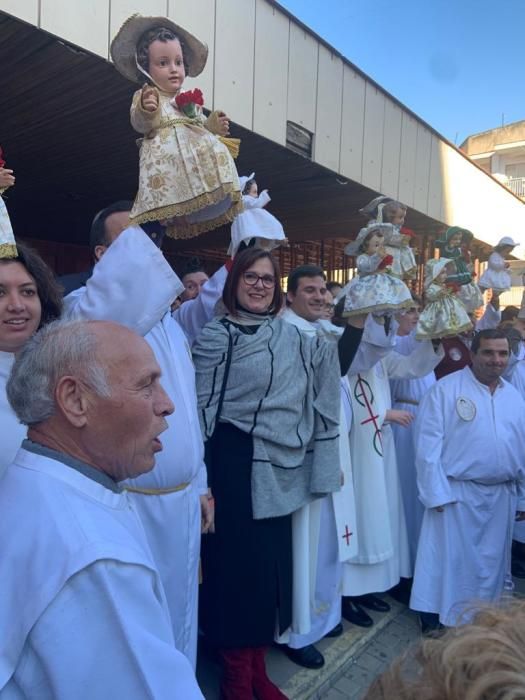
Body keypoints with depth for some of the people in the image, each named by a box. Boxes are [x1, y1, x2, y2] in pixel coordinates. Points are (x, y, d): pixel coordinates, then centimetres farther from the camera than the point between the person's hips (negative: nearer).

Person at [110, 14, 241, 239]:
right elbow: (141, 125, -9)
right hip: (168, 159, -6)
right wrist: (145, 111, -32)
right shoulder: (145, 96, 8)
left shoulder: (191, 99, 26)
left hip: (201, 155, 6)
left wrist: (215, 125, 11)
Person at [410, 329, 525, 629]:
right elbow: (429, 444, -13)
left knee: (491, 563, 19)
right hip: (458, 493, -5)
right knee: (452, 564, 5)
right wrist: (436, 492, -16)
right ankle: (446, 624, 22)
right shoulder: (446, 389, -11)